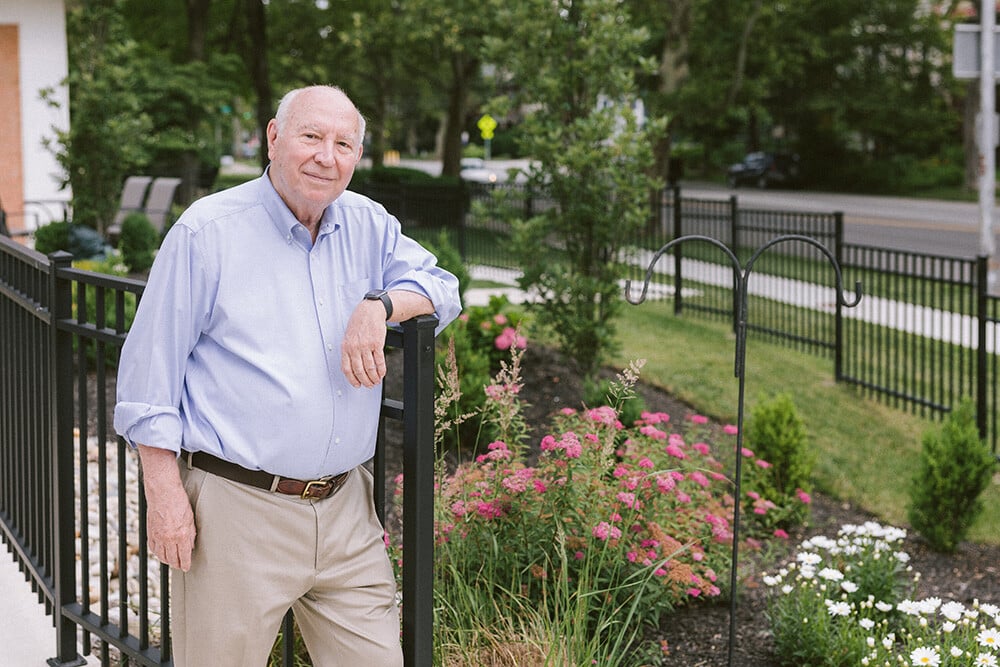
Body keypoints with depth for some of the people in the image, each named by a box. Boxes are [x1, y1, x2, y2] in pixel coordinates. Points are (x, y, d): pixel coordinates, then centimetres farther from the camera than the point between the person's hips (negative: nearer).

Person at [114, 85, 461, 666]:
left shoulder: (369, 226, 10)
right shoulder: (208, 231, -4)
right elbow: (150, 370, -3)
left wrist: (379, 305, -7)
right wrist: (165, 494, -9)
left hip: (345, 508, 5)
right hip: (236, 510, -5)